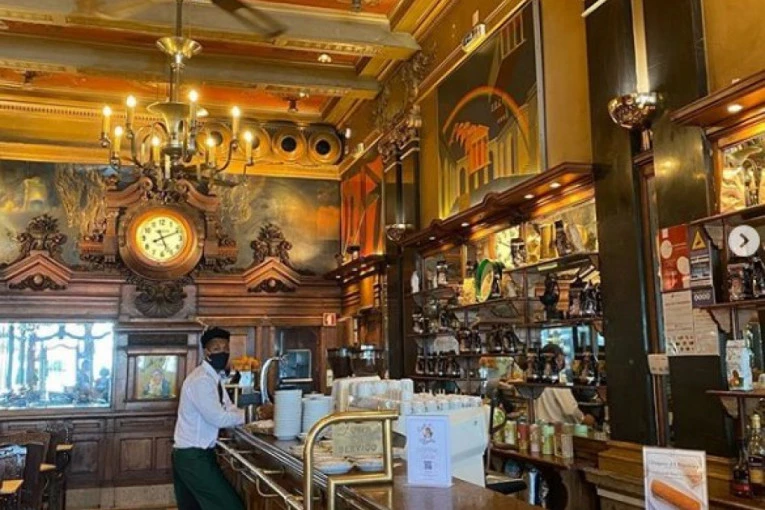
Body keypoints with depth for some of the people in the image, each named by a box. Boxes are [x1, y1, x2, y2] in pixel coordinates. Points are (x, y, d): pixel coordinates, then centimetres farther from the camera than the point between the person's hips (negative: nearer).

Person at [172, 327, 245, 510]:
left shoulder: (213, 378, 12)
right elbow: (218, 418, -24)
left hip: (189, 455, 10)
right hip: (194, 457, -10)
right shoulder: (201, 380, -19)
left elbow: (228, 410, 10)